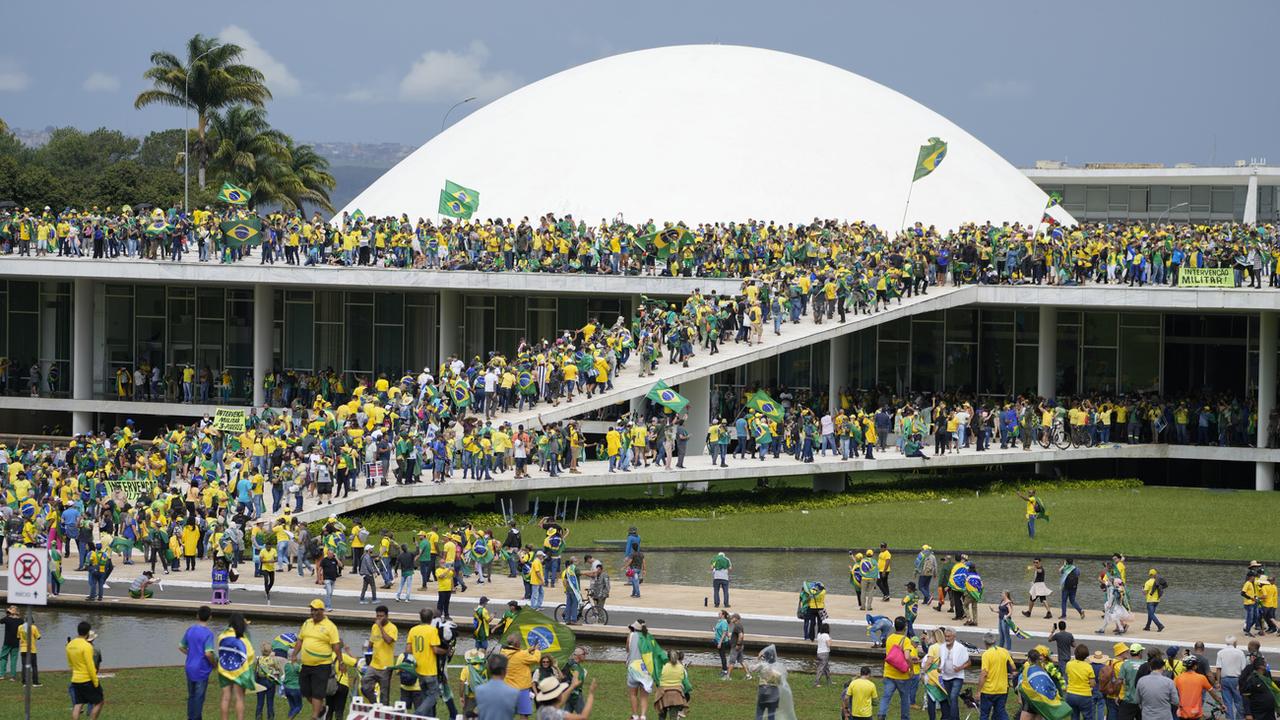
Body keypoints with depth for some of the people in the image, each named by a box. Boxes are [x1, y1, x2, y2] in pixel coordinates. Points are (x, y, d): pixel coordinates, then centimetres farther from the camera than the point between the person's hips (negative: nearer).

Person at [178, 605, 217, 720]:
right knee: (199, 697, 2)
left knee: (191, 696, 16)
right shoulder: (208, 633, -17)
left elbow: (181, 647, 12)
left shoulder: (190, 630, 3)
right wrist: (215, 663, -6)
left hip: (190, 668, 6)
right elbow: (208, 653, -24)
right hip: (201, 670, -6)